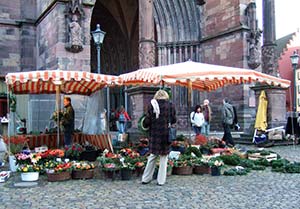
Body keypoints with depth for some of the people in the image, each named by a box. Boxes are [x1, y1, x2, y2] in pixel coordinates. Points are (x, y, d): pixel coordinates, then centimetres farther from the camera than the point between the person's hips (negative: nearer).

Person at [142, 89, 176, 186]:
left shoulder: (152, 105, -4)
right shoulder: (170, 105, -3)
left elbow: (148, 121, -5)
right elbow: (174, 121, 1)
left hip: (154, 134, 1)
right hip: (166, 134, -1)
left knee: (152, 156, 14)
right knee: (163, 157, 10)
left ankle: (146, 179, 20)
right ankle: (161, 180, 14)